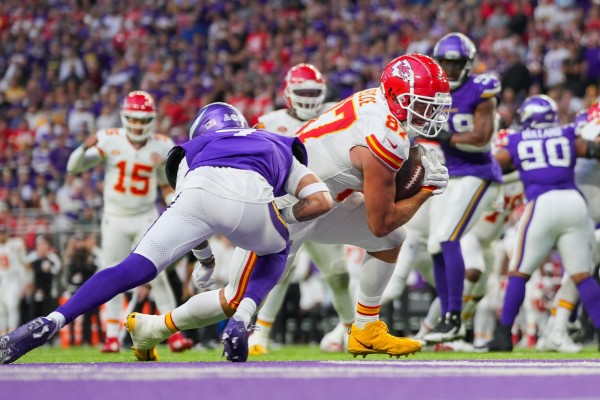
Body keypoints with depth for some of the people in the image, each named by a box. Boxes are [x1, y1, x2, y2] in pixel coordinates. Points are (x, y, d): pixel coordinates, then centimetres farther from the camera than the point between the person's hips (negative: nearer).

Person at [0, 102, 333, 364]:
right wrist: (283, 218, 43)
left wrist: (205, 257, 43)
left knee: (135, 269, 4)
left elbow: (187, 219, 28)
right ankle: (241, 319, 11)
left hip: (201, 192, 0)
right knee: (277, 251, 34)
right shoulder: (282, 149, 43)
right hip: (252, 196, 0)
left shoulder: (194, 150, 41)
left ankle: (54, 321, -14)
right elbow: (321, 201, 28)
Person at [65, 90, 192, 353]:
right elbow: (73, 168, -12)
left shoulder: (161, 147, -3)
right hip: (115, 219, 0)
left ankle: (174, 333, -1)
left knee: (157, 275, -7)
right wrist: (85, 148, -31)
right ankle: (112, 336, 8)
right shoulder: (110, 141, -9)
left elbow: (166, 185, 11)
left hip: (146, 218, 0)